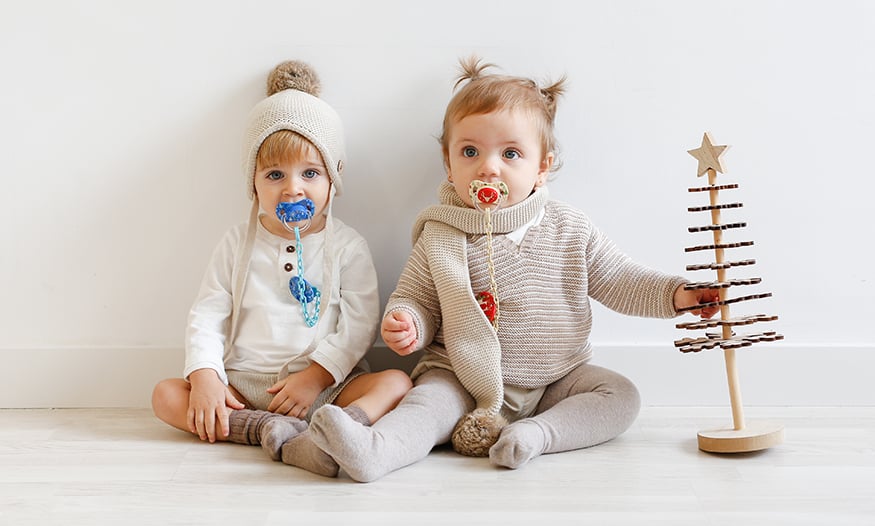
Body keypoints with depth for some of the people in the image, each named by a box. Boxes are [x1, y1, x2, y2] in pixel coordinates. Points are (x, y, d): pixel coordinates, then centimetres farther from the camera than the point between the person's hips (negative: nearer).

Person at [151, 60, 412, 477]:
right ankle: (268, 428, -36)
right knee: (166, 395, -19)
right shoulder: (237, 244, 9)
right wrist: (205, 378, -12)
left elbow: (359, 325, -4)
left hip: (325, 386, -2)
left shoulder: (347, 247, 3)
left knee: (397, 382, -26)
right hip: (244, 386, 2)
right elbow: (207, 317, 5)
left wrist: (316, 375, -17)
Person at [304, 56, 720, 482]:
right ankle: (373, 450, -52)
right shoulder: (440, 237, -5)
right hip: (465, 383, -2)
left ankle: (536, 433, -32)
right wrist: (406, 323, -22)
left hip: (555, 381, 2)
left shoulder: (571, 231, -1)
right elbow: (415, 298, 2)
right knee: (428, 401, -28)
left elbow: (621, 283, 5)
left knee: (621, 397, -16)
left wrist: (676, 294, -11)